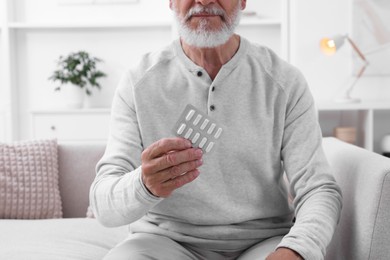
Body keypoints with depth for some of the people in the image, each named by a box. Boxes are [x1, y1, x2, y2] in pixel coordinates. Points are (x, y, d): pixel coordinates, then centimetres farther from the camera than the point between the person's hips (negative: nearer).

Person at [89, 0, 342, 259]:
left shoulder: (285, 81, -3)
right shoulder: (138, 83, -4)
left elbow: (319, 189, -7)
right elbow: (104, 204, -9)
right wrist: (144, 185, -33)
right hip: (168, 238, 0)